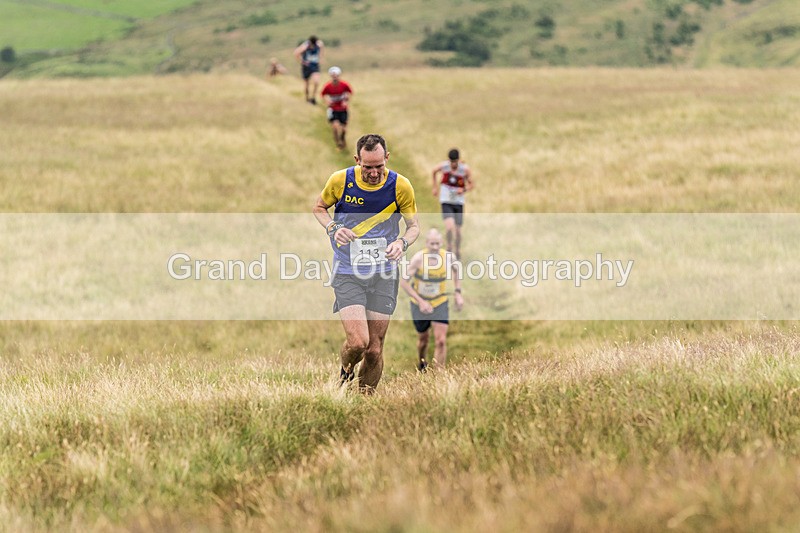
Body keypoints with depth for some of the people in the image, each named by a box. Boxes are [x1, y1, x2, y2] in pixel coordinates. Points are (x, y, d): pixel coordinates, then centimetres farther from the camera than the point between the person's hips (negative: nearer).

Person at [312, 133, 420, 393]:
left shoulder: (401, 186, -7)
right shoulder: (340, 181, -8)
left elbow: (414, 225, 5)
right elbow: (319, 207, 10)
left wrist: (402, 242, -18)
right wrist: (333, 228, -11)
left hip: (383, 275, 1)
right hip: (347, 274, -1)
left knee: (374, 350, 1)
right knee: (357, 342, -16)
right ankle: (345, 370, 19)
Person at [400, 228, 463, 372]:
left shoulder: (449, 257, -15)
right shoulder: (419, 258, -24)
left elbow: (456, 269, 10)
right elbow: (403, 281, -20)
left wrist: (458, 293, 1)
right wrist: (421, 302, -25)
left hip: (440, 304, 1)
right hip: (419, 304, -1)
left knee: (441, 341, -12)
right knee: (423, 338, 16)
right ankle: (422, 364, 47)